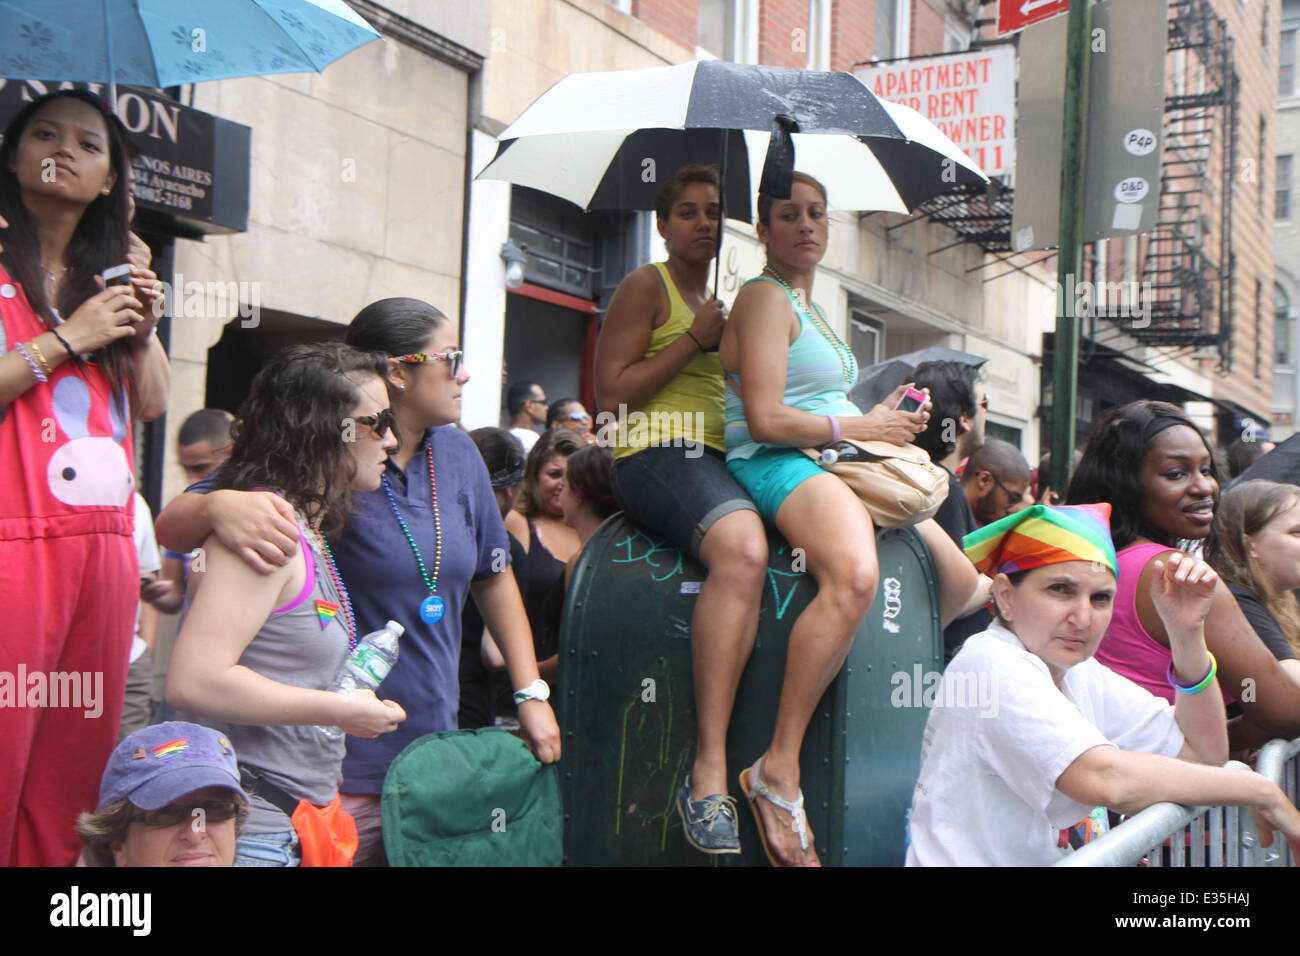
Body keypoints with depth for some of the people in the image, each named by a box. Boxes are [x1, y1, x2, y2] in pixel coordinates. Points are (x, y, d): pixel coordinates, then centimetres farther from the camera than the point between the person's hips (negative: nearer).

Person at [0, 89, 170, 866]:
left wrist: (143, 326, 2)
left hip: (104, 546, 6)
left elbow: (154, 403, 16)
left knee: (74, 774, 7)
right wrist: (65, 338, -10)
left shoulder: (109, 273, 19)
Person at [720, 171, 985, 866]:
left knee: (965, 587, 10)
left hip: (837, 465, 10)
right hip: (780, 467, -10)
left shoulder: (808, 305, 25)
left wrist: (883, 425, 6)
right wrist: (863, 427, -8)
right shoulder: (764, 296, -5)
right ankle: (778, 769, -36)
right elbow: (765, 420, -17)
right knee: (855, 576, -40)